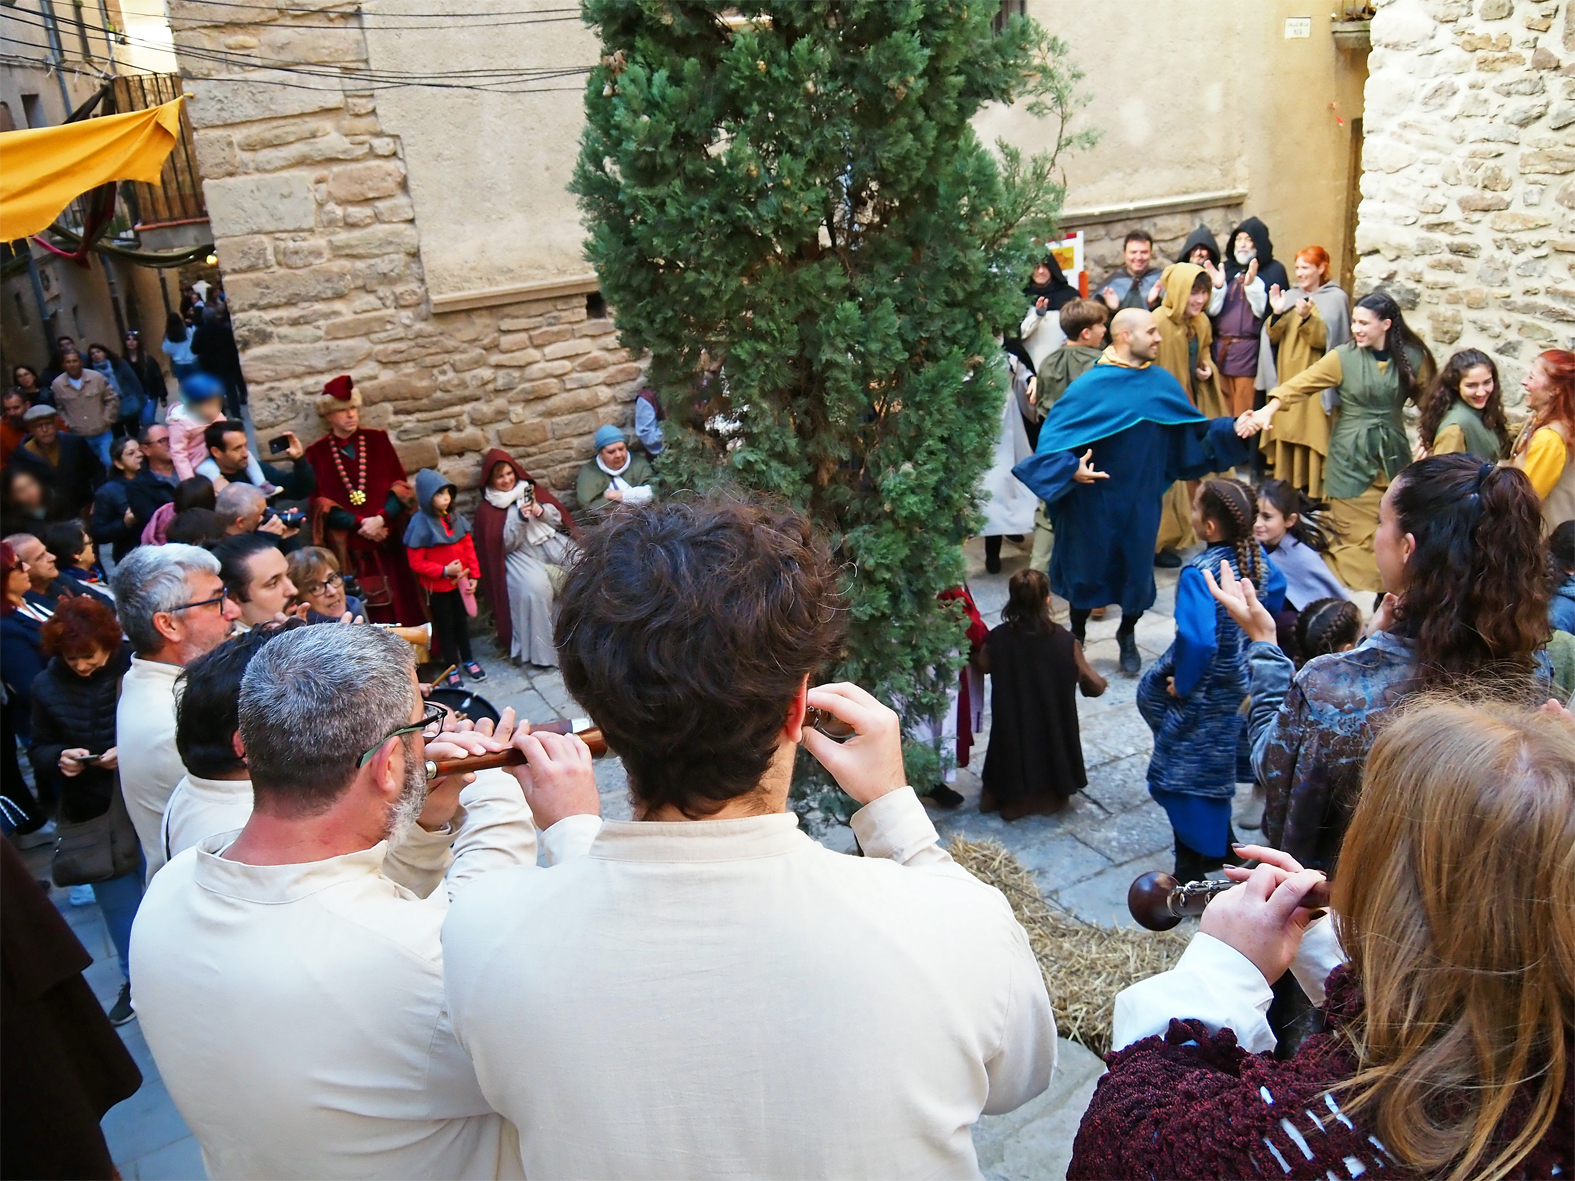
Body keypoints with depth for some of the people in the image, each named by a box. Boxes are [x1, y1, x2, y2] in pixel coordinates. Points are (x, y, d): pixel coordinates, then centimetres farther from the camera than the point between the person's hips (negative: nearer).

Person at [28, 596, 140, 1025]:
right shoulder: (46, 686, -2)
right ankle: (134, 980, 32)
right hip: (90, 811, 3)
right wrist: (59, 757, -12)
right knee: (115, 897, 15)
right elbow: (37, 749, 8)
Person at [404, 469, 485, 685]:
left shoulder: (455, 518, -4)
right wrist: (444, 571, -22)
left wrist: (473, 575, 0)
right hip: (437, 586, -4)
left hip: (460, 582, 5)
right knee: (445, 625, 11)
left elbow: (469, 547, 3)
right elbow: (416, 563, -17)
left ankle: (468, 659, 37)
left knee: (462, 621, 20)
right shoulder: (420, 524, -19)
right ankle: (452, 667, 25)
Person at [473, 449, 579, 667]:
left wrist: (542, 511, -10)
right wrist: (520, 518, -18)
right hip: (521, 554, -4)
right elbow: (507, 544, -5)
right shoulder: (486, 509, 4)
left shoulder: (532, 489, 14)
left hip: (551, 543, 4)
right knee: (535, 587, -35)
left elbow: (559, 518, 10)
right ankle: (542, 650, -25)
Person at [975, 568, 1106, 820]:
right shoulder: (1065, 641, -22)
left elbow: (981, 666, 2)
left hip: (1011, 733, 0)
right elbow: (1094, 686, -10)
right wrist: (1100, 682, 13)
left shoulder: (997, 639, -20)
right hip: (1054, 732, 0)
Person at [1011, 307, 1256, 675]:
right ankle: (1076, 638, 32)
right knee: (1088, 567, 10)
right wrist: (1071, 468, -29)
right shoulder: (1091, 386, -12)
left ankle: (1127, 638, 36)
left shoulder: (1161, 382, 1)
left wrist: (1231, 430, -9)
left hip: (1142, 499, 3)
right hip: (1095, 499, -3)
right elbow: (1054, 434, -13)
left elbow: (1194, 430, 5)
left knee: (1138, 568, 12)